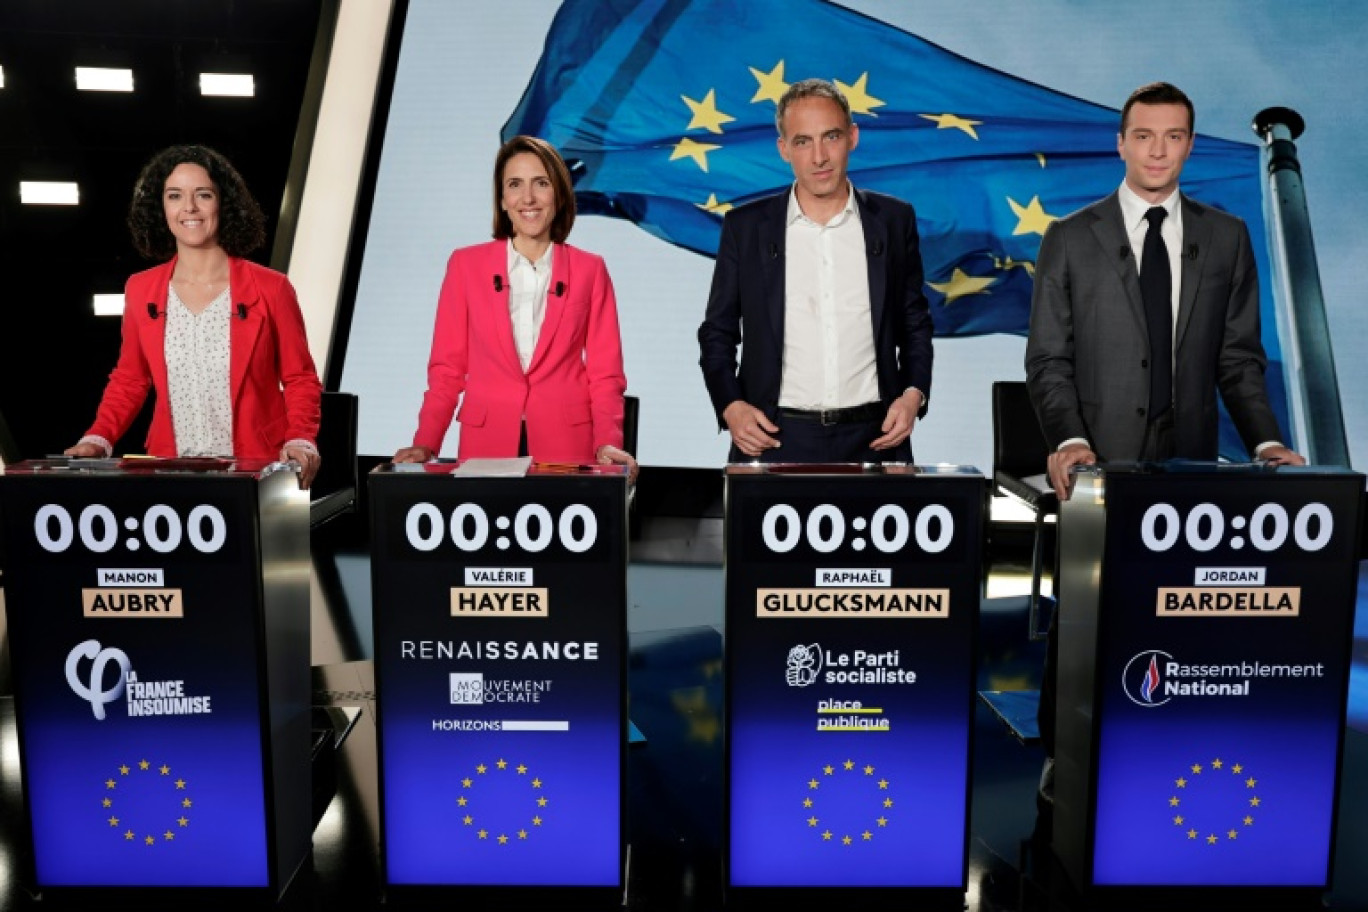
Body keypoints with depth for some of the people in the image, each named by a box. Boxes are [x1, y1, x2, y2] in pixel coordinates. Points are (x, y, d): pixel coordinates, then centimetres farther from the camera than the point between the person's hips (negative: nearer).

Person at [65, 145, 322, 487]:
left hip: (258, 470, -2)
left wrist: (301, 443, -14)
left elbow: (300, 379, 1)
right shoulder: (140, 291, 6)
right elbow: (129, 380, 16)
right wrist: (97, 439, 1)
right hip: (169, 471, 2)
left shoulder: (270, 288, -3)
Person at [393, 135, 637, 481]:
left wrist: (607, 442, -12)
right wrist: (426, 443, -7)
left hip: (567, 446, 0)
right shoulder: (466, 265, 6)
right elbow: (447, 366, 5)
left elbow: (604, 373, 3)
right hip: (486, 443, 0)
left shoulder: (589, 270, 6)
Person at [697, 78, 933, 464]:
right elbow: (717, 333, 6)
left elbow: (915, 324, 12)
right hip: (774, 437, -1)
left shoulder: (894, 220, 5)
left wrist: (914, 393, -4)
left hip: (872, 438, 1)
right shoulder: (745, 226, 2)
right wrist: (730, 406, -8)